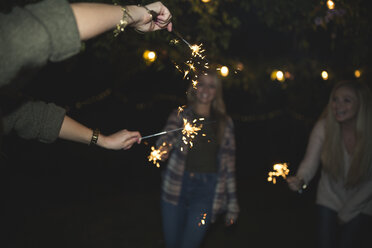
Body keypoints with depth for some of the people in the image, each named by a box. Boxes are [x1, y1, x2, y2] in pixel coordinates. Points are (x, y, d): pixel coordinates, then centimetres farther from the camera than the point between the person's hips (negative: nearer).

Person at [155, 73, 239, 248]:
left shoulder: (224, 123, 8)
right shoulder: (180, 116, 4)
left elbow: (229, 161, 8)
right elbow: (167, 138, -15)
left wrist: (232, 202, 5)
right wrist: (163, 148, -41)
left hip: (207, 190, 0)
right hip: (177, 186, 1)